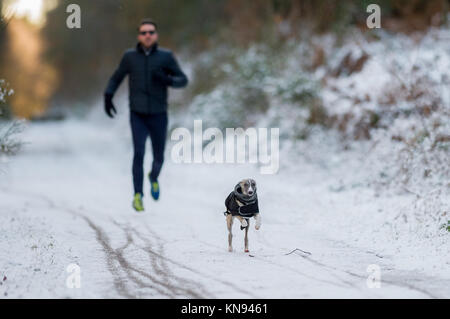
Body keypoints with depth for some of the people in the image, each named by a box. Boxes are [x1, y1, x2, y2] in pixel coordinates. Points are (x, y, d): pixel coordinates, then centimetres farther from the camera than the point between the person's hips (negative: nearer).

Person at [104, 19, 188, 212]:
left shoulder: (166, 56, -3)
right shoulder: (130, 56, 1)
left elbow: (183, 80, -1)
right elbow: (116, 78, 15)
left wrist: (168, 80, -21)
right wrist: (108, 96, 0)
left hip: (159, 116, 0)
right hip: (138, 116, 0)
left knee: (158, 157, 9)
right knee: (139, 153, -17)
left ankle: (154, 177, 43)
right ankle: (138, 195, -12)